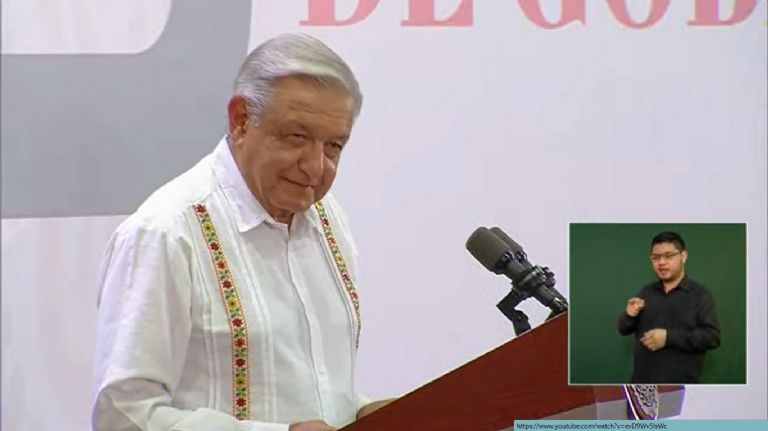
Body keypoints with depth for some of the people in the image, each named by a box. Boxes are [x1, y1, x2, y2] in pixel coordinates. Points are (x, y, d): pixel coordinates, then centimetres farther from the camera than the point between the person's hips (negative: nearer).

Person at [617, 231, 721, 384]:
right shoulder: (646, 292, 14)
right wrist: (629, 315, -8)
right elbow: (623, 329, 16)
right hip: (643, 384, 5)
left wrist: (669, 337, -19)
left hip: (680, 388, -5)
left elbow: (712, 336, -11)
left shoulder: (699, 294, -2)